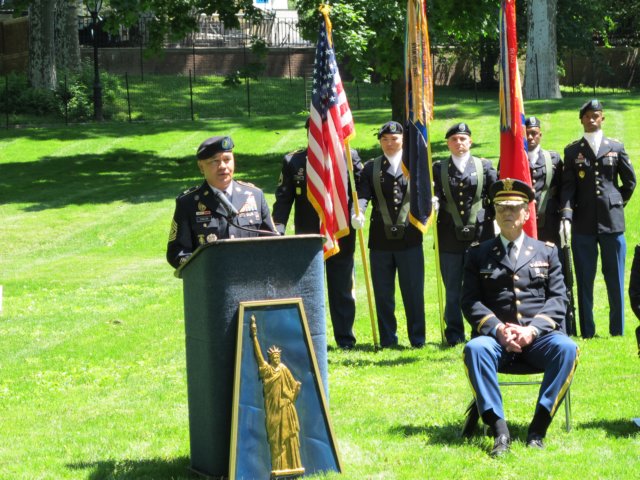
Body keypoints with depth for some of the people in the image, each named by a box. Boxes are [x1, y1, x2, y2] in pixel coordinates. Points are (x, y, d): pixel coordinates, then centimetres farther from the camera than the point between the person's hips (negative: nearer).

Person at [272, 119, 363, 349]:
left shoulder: (349, 157, 3)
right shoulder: (293, 161, 4)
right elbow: (283, 198, 2)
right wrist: (277, 228, -8)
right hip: (307, 236, 0)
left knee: (342, 289, 8)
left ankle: (345, 338, 15)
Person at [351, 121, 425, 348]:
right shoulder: (371, 167, 10)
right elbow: (363, 194, -1)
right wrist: (357, 213, -21)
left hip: (410, 237, -1)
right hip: (381, 240, 1)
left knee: (413, 291, 1)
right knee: (383, 293, 6)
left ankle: (417, 339, 10)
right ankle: (387, 339, 14)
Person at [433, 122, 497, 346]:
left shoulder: (484, 166, 7)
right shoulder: (438, 169, 8)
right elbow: (436, 194, 0)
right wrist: (433, 202, -21)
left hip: (480, 235, 0)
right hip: (450, 238, 0)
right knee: (453, 289, 4)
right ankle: (454, 334, 12)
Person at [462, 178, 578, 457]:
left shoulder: (546, 252, 17)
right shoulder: (479, 254, 14)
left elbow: (558, 299, 7)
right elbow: (471, 302, 5)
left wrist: (532, 330, -11)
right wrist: (498, 329, -14)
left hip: (538, 337, 1)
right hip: (496, 338, -1)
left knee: (567, 348, -32)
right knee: (474, 349, -35)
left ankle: (538, 427, -29)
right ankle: (499, 430, -36)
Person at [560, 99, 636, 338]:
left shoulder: (615, 148, 7)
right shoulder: (572, 152, 6)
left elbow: (630, 181, 16)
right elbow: (568, 187, -2)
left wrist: (617, 203, 12)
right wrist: (566, 217, -13)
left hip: (612, 222, 0)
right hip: (583, 225, 0)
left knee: (615, 280, 2)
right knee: (584, 280, 1)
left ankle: (617, 331, 8)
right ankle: (587, 333, 6)